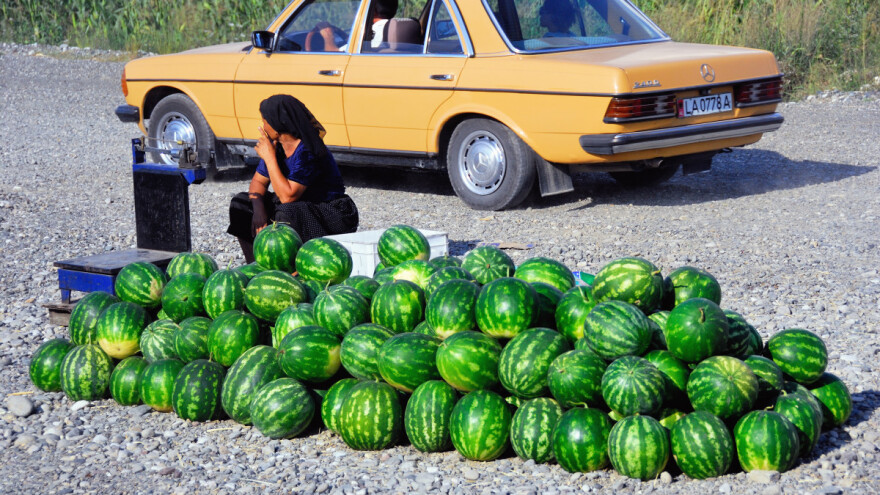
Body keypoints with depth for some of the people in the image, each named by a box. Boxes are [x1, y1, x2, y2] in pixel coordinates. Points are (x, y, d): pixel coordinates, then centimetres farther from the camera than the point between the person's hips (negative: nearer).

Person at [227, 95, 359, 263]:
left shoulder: (308, 151, -25)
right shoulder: (277, 145, -1)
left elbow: (288, 196, -29)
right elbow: (258, 181, 6)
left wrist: (270, 158, -24)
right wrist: (258, 209, -14)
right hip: (297, 207, 9)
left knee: (287, 214, -37)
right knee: (242, 203, -1)